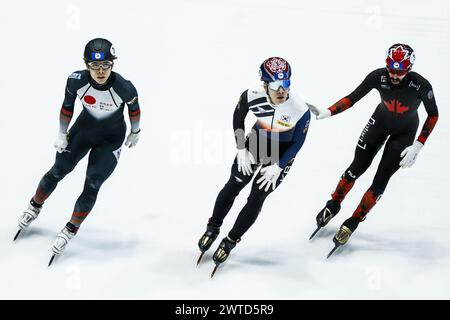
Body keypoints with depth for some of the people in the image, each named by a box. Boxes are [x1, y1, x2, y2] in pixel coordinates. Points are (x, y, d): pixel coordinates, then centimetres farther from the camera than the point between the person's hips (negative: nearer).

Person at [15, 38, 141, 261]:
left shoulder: (124, 88, -32)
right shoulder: (77, 80, -26)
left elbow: (134, 107, -10)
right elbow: (67, 105, -6)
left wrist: (135, 132, 5)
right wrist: (62, 134, 2)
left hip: (111, 138, -2)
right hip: (84, 127, 2)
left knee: (92, 186, -8)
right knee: (58, 171, 9)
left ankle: (71, 230, 13)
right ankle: (35, 207, 37)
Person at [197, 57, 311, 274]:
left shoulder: (301, 110, -33)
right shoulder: (251, 96, -28)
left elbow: (297, 143, -15)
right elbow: (238, 118, -5)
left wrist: (277, 167, -14)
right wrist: (241, 150, -5)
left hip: (282, 153, -2)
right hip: (256, 142, 2)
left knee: (256, 199, 1)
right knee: (233, 186, 8)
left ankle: (231, 241, 20)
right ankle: (213, 228, 32)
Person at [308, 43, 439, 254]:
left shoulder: (421, 85, -33)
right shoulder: (378, 77, -28)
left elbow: (433, 115, -17)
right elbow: (352, 98, -16)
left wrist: (417, 146, -21)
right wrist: (328, 112, -29)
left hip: (404, 133, -2)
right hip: (380, 121, 2)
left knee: (381, 180, -3)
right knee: (358, 167, 5)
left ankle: (352, 223, 12)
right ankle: (333, 205, 30)